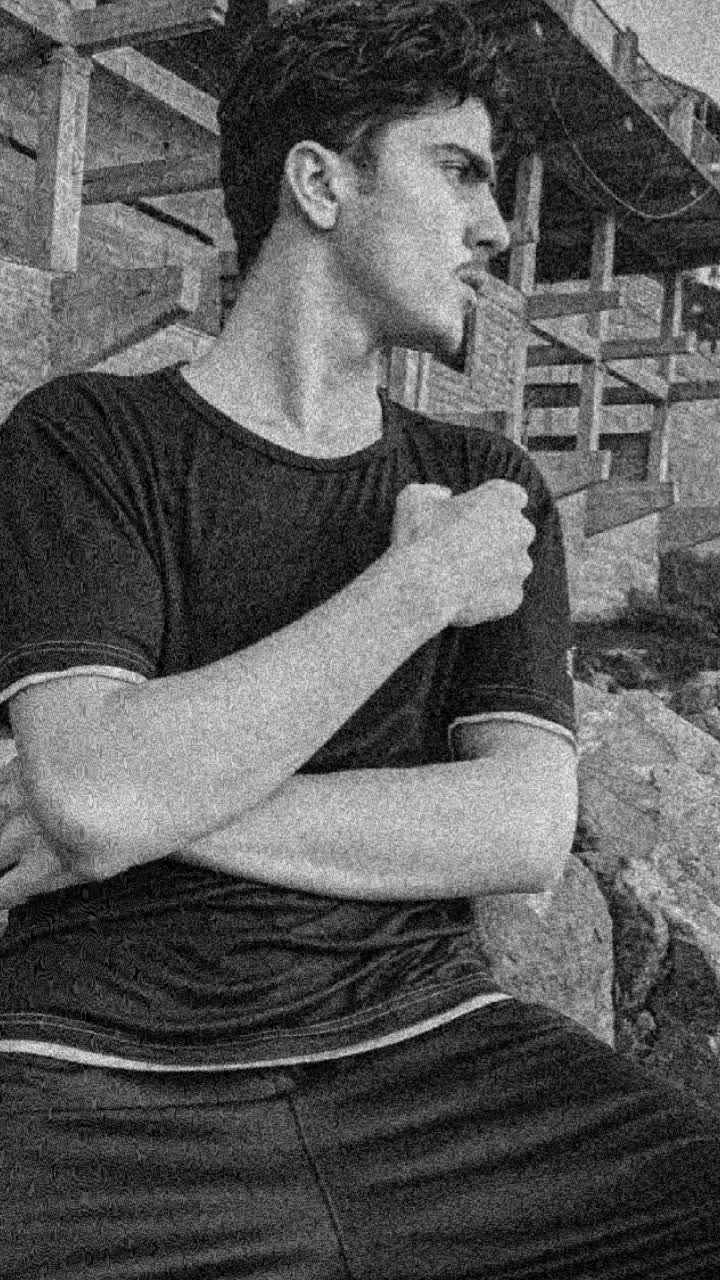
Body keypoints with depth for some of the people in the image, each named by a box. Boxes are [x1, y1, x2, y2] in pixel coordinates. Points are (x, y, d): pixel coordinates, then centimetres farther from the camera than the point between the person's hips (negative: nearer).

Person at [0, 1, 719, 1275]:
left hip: (427, 1042, 4)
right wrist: (419, 586, -10)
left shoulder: (492, 490, 11)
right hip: (110, 1077, -3)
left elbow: (525, 832, -4)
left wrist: (154, 811, -10)